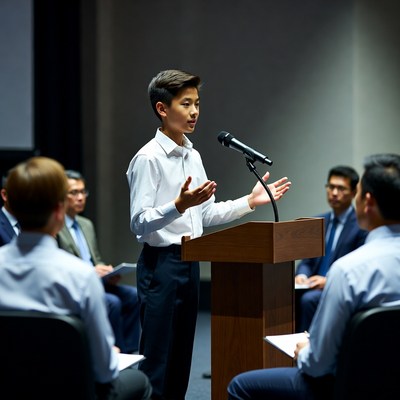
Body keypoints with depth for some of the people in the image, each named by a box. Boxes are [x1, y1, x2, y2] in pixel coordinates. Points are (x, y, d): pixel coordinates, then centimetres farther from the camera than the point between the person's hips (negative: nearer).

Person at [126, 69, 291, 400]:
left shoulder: (193, 157, 13)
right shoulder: (148, 159, -13)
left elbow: (207, 214, 19)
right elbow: (139, 223, -18)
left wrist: (250, 201, 11)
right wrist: (179, 204, -32)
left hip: (190, 263, 8)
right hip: (161, 263, -8)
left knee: (181, 359, 13)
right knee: (157, 361, -6)